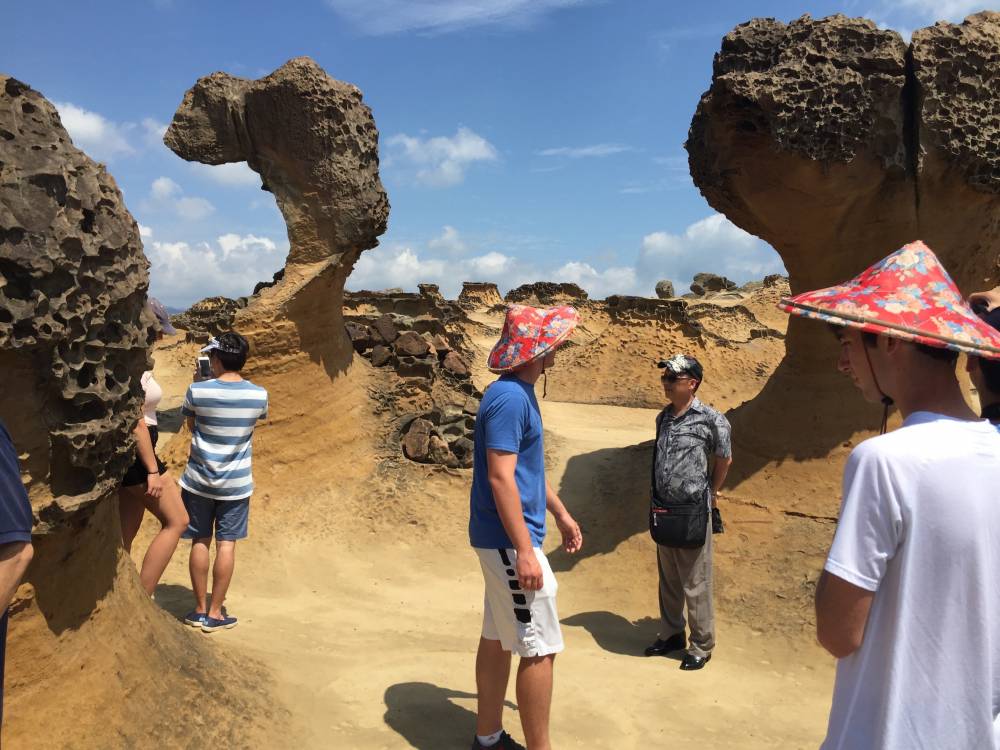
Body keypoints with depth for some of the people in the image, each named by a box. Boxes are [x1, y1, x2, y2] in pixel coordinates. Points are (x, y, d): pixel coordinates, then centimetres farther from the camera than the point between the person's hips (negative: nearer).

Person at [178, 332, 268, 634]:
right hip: (236, 484, 0)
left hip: (199, 480, 0)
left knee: (200, 542, 12)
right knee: (226, 544, 6)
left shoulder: (197, 391, -12)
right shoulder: (259, 395, -9)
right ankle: (215, 613, 13)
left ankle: (200, 609, 21)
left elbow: (191, 426, 5)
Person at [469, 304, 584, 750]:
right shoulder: (510, 397, -19)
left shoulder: (521, 393, 11)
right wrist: (525, 551, -25)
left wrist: (561, 515, 25)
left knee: (498, 637, 17)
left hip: (502, 539, 10)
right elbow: (500, 478, -24)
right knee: (540, 648, -2)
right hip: (510, 540, -10)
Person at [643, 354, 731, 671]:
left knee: (695, 585, 5)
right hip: (663, 510, 6)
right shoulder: (663, 418, 5)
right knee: (668, 581, 19)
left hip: (693, 513, -6)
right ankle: (671, 634, 35)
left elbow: (724, 460, 1)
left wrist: (709, 495, 10)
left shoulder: (710, 419, -13)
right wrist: (657, 503, 14)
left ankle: (701, 646, 21)